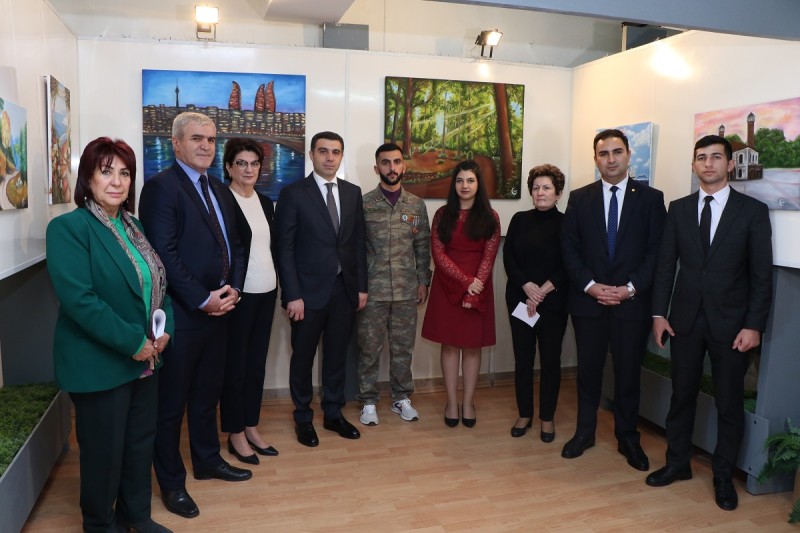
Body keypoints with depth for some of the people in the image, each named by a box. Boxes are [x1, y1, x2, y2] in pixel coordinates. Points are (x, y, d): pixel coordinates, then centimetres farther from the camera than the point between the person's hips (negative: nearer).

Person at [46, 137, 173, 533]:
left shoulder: (132, 225, 8)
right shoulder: (67, 227, -14)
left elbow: (157, 281, 12)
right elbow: (78, 298, -23)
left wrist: (165, 328, -5)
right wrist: (132, 342, -21)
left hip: (146, 357, 7)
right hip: (99, 363, -7)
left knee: (141, 441, 18)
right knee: (104, 450, 10)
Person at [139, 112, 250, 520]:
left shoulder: (219, 189, 14)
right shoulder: (160, 187, -10)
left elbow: (234, 245, 13)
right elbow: (164, 253, -18)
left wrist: (231, 288, -3)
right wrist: (202, 300, -17)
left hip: (218, 309, 7)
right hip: (179, 314, -7)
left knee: (207, 393, 19)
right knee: (171, 401, 7)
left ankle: (207, 460, 36)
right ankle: (172, 482, 22)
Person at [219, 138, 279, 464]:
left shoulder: (265, 202, 12)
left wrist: (277, 282, 8)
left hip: (266, 292, 6)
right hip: (238, 293, -6)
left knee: (257, 362, 13)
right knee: (235, 364, 5)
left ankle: (251, 427, 25)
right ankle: (235, 434, 18)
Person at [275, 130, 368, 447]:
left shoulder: (353, 193, 8)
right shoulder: (293, 193, -6)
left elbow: (359, 242, 10)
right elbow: (285, 248, -9)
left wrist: (361, 286, 6)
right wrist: (293, 295, -14)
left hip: (345, 289, 4)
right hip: (309, 290, -4)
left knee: (337, 355, 14)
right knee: (303, 357, 10)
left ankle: (333, 414, 30)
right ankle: (303, 418, 27)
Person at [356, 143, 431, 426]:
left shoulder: (417, 205, 5)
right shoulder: (363, 204, -4)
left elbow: (423, 246, 8)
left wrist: (423, 281, 5)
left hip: (406, 290, 2)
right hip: (372, 290, -2)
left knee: (403, 347, 12)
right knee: (369, 348, 7)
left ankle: (401, 398, 28)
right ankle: (369, 401, 22)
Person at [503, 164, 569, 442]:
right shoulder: (520, 220, 7)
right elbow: (508, 257, 0)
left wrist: (544, 290, -15)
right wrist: (527, 286, -14)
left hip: (553, 302, -2)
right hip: (520, 299, 2)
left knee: (550, 359, 6)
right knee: (523, 358, 7)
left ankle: (547, 418, 21)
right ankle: (524, 414, 22)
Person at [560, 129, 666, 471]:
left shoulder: (650, 198, 2)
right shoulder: (579, 198, 5)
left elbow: (657, 250, -2)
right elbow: (569, 249, 2)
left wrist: (630, 288, -12)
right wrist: (590, 285, -10)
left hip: (632, 301, -1)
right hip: (587, 299, 1)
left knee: (628, 374, 8)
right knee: (588, 370, 11)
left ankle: (628, 437, 25)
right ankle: (584, 432, 26)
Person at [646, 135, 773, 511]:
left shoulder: (753, 211, -2)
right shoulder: (678, 209, 5)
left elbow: (762, 275, -4)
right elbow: (666, 264, 4)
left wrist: (754, 325, -10)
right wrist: (659, 313, -1)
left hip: (730, 323, -2)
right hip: (685, 319, 2)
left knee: (729, 403, 8)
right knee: (681, 395, 12)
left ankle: (723, 476, 25)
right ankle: (677, 462, 28)